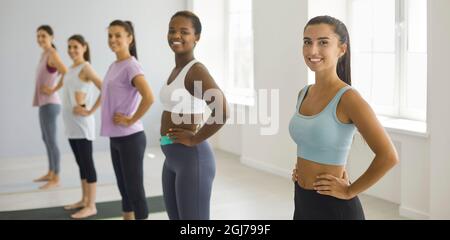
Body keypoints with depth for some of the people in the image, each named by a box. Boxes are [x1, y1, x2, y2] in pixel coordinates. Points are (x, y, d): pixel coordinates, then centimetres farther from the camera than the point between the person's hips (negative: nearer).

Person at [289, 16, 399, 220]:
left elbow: (388, 156, -21)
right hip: (301, 201, 7)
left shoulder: (348, 98, -18)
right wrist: (302, 169, 8)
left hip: (333, 207, -7)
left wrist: (350, 191, -14)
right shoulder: (304, 93, 3)